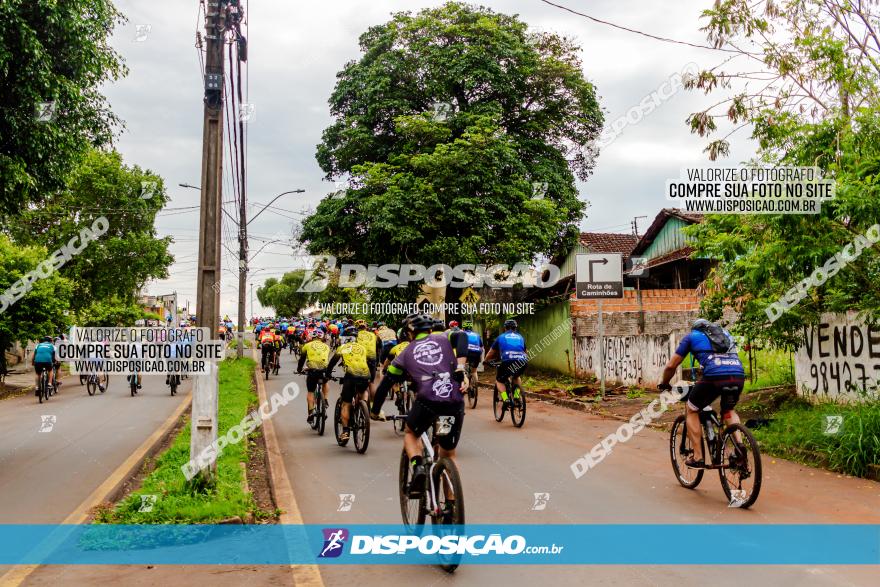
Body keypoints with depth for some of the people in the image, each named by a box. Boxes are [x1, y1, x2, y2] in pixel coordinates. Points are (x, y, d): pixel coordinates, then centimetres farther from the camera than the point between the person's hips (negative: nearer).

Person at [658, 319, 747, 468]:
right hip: (739, 376, 4)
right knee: (728, 410, 33)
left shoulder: (691, 336, 23)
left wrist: (664, 383, 38)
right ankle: (739, 443, 10)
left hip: (714, 376, -4)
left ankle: (698, 458, 15)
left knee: (692, 411, 20)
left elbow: (671, 366, 21)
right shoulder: (724, 333, 34)